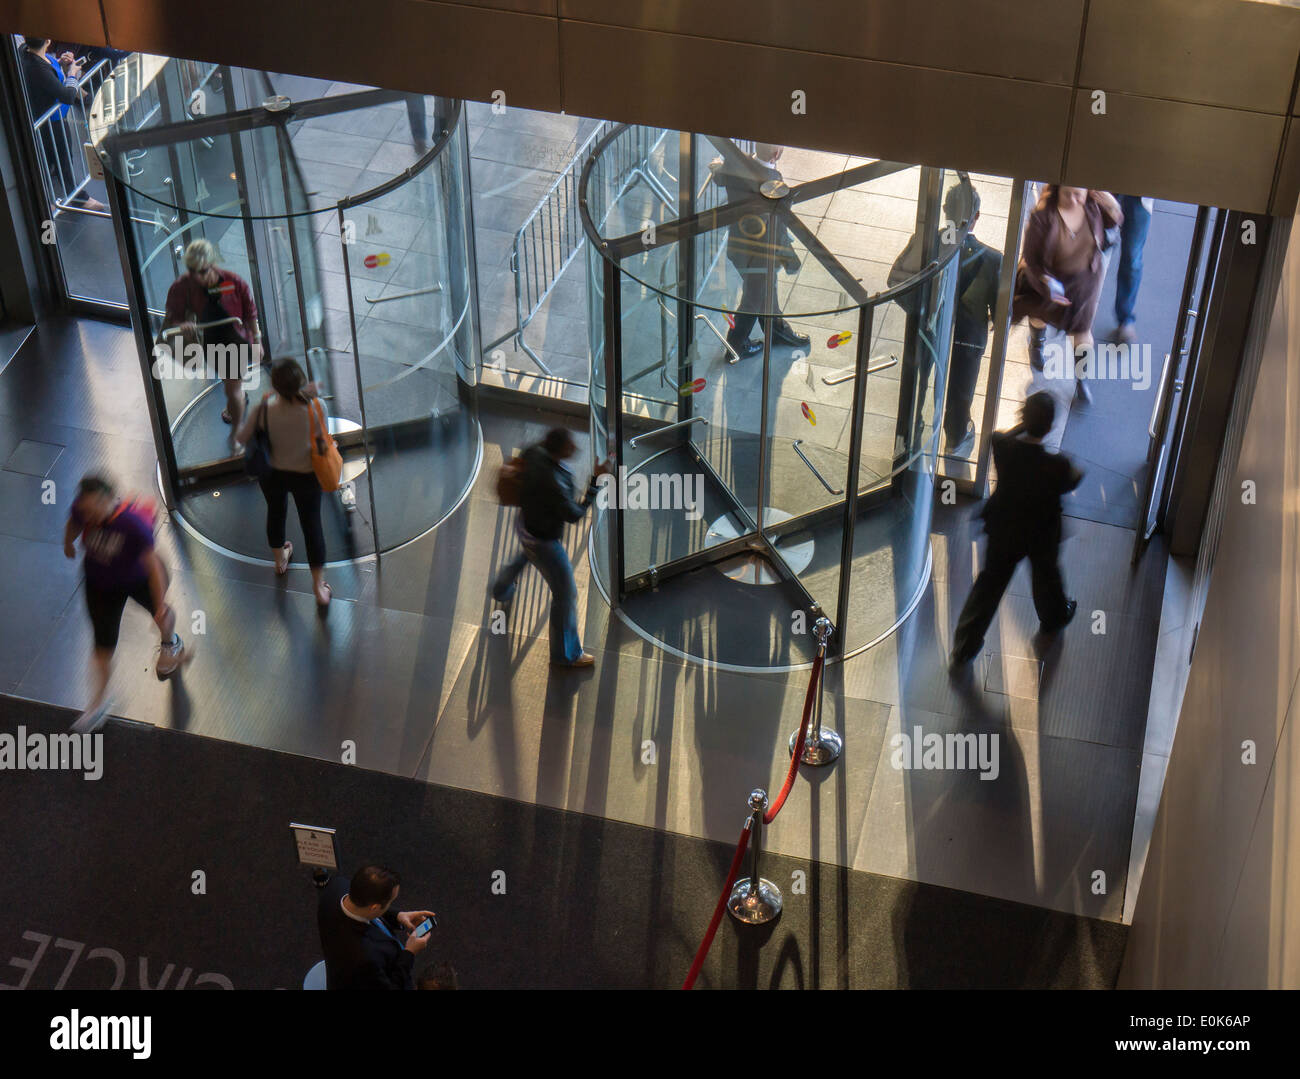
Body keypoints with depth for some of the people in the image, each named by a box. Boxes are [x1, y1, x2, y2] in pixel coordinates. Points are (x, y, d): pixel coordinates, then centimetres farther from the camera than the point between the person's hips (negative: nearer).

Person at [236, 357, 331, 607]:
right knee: (311, 523, 16)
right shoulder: (315, 408, -29)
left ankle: (280, 559, 56)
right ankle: (319, 586, 25)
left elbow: (242, 437, -15)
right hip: (306, 474, -1)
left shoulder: (264, 409, -29)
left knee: (276, 512, 30)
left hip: (271, 473, 1)